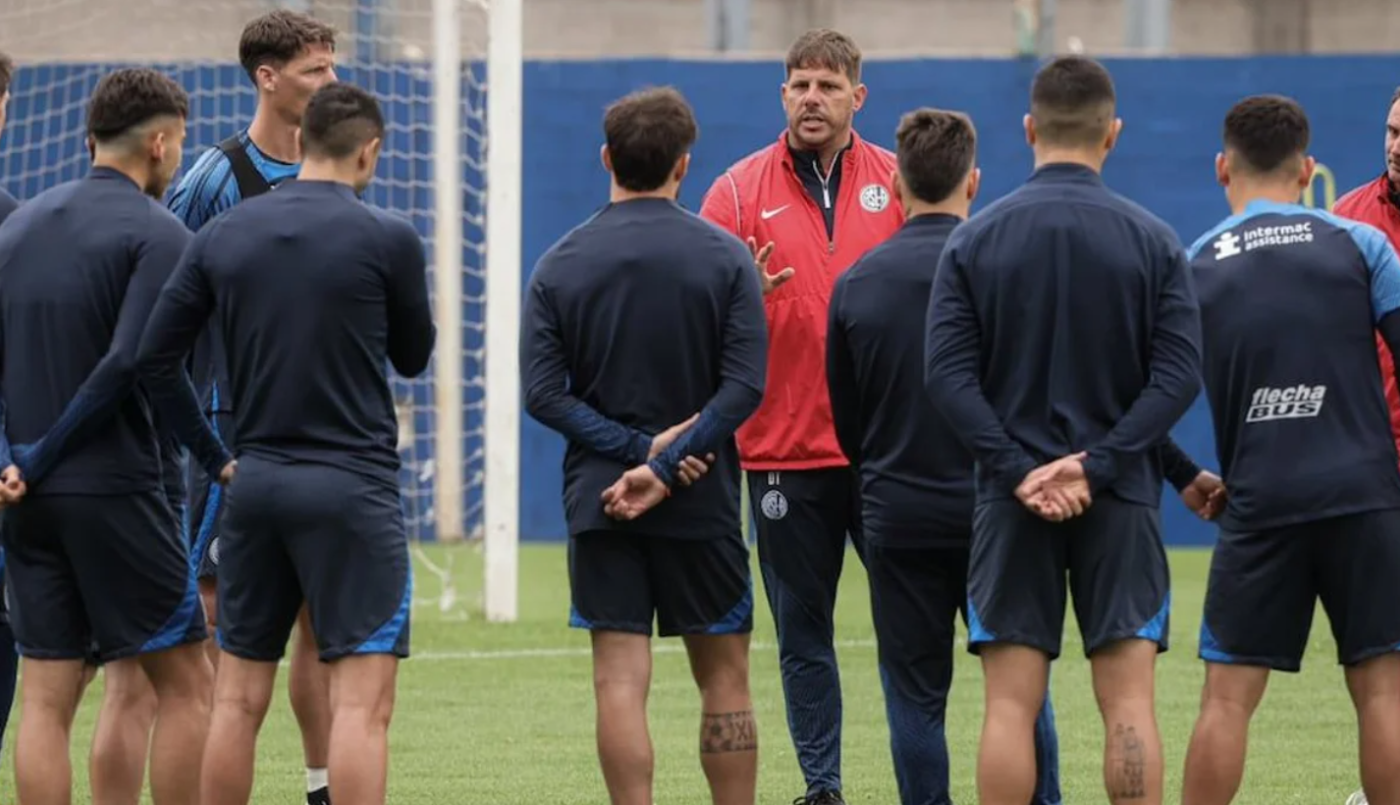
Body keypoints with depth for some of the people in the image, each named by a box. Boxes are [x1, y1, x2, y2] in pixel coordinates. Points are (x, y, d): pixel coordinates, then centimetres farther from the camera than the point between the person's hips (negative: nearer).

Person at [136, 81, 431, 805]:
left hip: (255, 481, 5)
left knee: (239, 696, 11)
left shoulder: (221, 236, 5)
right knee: (362, 698, -6)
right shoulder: (387, 239, -6)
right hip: (352, 487, -5)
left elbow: (151, 358, 3)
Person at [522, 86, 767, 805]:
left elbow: (543, 393, -7)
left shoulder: (559, 265, 0)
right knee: (723, 677, 9)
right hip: (701, 501, -1)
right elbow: (744, 387, -13)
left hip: (598, 500, 1)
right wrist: (663, 465, -14)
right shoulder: (724, 258, -4)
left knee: (620, 681, -1)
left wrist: (640, 447, -10)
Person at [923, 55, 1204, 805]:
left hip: (1012, 500, 0)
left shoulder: (974, 240, -1)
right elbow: (1179, 374, -8)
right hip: (1121, 501, 0)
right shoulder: (1153, 241, -1)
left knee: (1010, 705, 2)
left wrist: (1019, 471, -10)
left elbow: (947, 372, -7)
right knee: (1128, 702, 0)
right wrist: (1097, 465, -11)